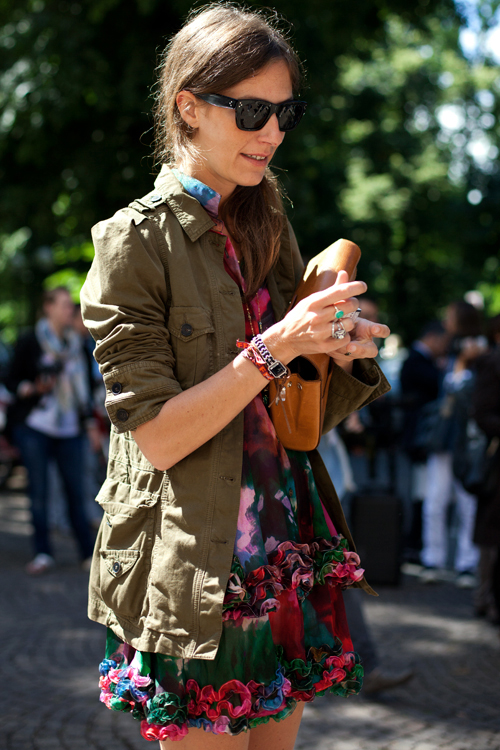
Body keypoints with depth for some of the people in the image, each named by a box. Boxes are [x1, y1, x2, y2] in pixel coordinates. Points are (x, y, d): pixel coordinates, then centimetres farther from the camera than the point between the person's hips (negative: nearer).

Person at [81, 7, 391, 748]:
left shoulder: (270, 231, 10)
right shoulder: (136, 240, -9)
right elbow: (157, 436, -15)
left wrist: (345, 357, -9)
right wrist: (272, 349, -22)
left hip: (287, 563, 6)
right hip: (194, 573, -6)